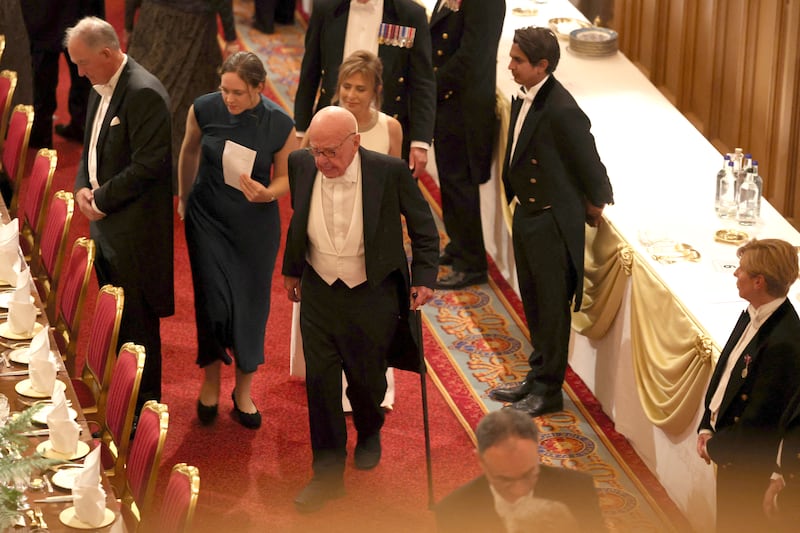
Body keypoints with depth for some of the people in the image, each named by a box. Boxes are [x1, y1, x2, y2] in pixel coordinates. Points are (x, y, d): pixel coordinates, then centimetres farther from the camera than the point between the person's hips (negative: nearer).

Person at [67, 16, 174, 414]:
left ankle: (144, 407, 12)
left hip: (134, 228, -9)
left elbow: (149, 165, -23)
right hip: (105, 221, 9)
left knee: (136, 320, 1)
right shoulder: (101, 89, 9)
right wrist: (82, 187, 2)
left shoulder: (144, 94, -20)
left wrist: (101, 200, -16)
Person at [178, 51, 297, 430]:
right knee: (214, 302, -3)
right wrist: (185, 198, 19)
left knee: (251, 306, 8)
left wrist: (267, 193, -25)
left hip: (256, 224, 0)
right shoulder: (204, 109, -13)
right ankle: (211, 382, 22)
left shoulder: (279, 125, -16)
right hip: (208, 218, 0)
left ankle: (243, 391, 27)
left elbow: (285, 176, -2)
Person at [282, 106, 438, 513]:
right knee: (320, 383, 2)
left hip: (372, 296, -2)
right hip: (318, 292, 2)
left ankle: (369, 433, 47)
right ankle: (328, 474, 16)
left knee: (366, 379, 12)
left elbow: (423, 226, -4)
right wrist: (291, 269, 18)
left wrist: (424, 277, -9)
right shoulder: (301, 164, -10)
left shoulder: (390, 172, -20)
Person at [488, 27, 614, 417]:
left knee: (552, 308, 6)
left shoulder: (561, 110, -26)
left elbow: (588, 163, -18)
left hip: (553, 223, -9)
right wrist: (515, 194, 12)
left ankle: (548, 390, 18)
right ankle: (537, 377, 35)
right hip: (526, 215, 9)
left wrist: (595, 206, -6)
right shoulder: (524, 98, 1)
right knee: (533, 303, 21)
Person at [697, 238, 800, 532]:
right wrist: (706, 427, 3)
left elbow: (759, 419, -26)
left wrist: (714, 446, -13)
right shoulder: (753, 315, -3)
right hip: (727, 434, 8)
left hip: (749, 458, -8)